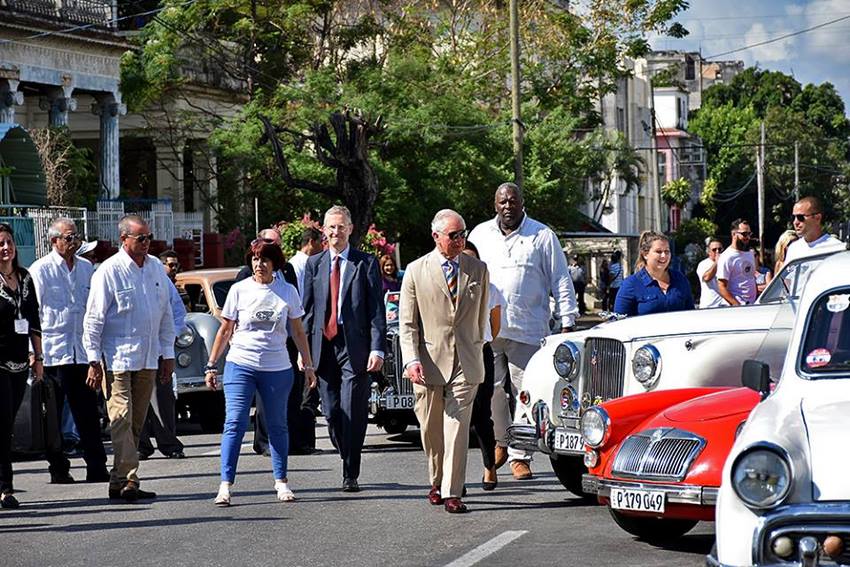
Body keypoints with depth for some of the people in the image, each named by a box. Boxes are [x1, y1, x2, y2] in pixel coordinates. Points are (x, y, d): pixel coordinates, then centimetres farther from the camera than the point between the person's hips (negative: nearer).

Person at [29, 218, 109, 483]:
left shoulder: (86, 268, 13)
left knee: (88, 414, 3)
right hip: (52, 353, -4)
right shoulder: (40, 270, -2)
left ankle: (96, 468, 4)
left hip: (82, 352, 4)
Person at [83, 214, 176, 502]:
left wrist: (168, 354, 16)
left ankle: (121, 480, 13)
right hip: (117, 357, -6)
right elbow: (93, 319, -7)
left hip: (148, 359, 6)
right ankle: (126, 480, -15)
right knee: (122, 419, -12)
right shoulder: (109, 271, -8)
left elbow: (166, 314, 18)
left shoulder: (157, 268, 10)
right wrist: (94, 361, -10)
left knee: (136, 422, 8)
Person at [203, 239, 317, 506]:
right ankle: (225, 485, -11)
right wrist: (211, 366, 4)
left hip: (277, 368, 2)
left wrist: (308, 365, 10)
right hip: (241, 365, -1)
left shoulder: (288, 291, 4)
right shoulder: (239, 290, 1)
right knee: (234, 423, -10)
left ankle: (281, 482, 20)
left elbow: (298, 332, 12)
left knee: (277, 425, 9)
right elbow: (225, 331, 6)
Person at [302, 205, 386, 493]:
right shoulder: (314, 264, 12)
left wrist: (377, 348, -11)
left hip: (355, 347, -3)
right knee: (331, 413, 5)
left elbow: (377, 309, -2)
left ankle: (351, 475, 0)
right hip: (323, 346, 4)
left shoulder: (366, 263, 2)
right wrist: (304, 349, 4)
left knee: (353, 413, -6)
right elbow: (307, 309, 12)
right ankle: (349, 462, 23)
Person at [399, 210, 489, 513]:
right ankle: (437, 481, 30)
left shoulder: (478, 270, 8)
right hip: (429, 362, 0)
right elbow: (407, 323, 0)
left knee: (457, 427, -9)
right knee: (431, 429, 9)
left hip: (465, 363, 0)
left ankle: (452, 492, -9)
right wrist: (412, 359, -11)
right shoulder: (416, 271, 2)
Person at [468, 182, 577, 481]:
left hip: (527, 331, -2)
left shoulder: (542, 236, 6)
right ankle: (501, 441, 20)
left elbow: (561, 281, 7)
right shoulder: (480, 235, 14)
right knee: (490, 388, -2)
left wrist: (567, 322, 1)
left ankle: (520, 456, 4)